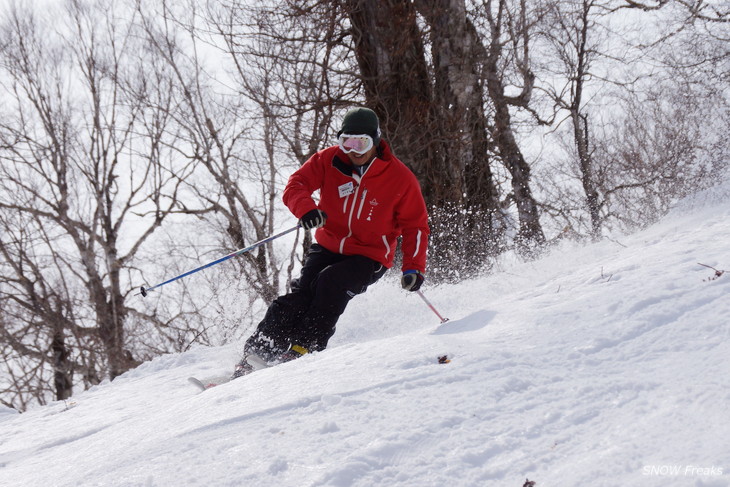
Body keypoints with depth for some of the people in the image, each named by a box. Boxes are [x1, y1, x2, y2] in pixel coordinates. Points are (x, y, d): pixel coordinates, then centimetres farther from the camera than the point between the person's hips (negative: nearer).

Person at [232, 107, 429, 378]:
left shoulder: (400, 178, -10)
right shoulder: (330, 160, -5)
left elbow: (415, 226, -4)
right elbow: (296, 184, -10)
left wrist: (414, 268, -16)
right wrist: (306, 208, -34)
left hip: (369, 257, -2)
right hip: (328, 247, 2)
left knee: (331, 282, -30)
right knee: (302, 292, -20)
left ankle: (304, 348, -30)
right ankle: (257, 354, -20)